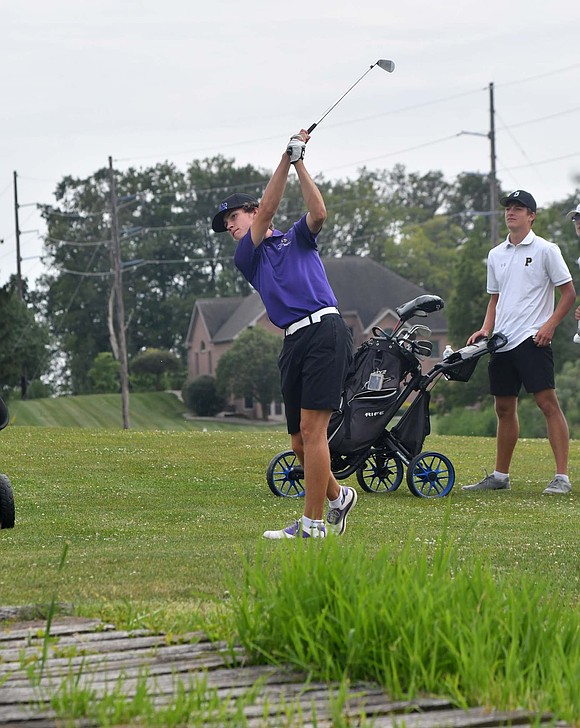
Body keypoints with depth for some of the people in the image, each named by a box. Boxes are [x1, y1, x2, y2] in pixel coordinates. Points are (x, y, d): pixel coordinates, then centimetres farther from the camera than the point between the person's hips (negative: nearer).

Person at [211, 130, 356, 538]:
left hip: (325, 332, -5)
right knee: (300, 441, 5)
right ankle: (337, 496, 30)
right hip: (293, 343, 5)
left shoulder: (297, 238, 16)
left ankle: (313, 523, -14)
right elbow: (267, 211, 6)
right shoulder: (245, 259, 20)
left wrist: (300, 163, -4)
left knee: (311, 428, -14)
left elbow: (319, 214, -5)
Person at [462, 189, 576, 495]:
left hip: (532, 340, -6)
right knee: (504, 408, 11)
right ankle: (500, 476, 19)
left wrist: (549, 325, -14)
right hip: (502, 342, 6)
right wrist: (486, 329, 7)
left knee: (547, 402, -13)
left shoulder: (546, 250, -2)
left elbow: (569, 293, -2)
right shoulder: (495, 255, 15)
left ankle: (562, 477, -15)